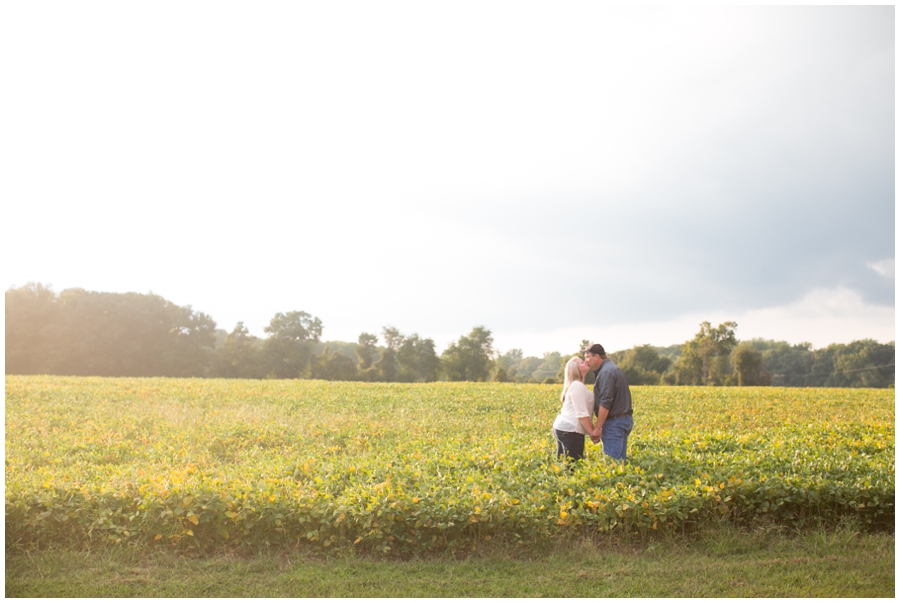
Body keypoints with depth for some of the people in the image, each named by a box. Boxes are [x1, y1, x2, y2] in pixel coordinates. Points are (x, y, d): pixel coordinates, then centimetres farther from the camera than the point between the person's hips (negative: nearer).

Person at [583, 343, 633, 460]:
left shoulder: (606, 372, -15)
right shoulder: (612, 368, 17)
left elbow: (605, 403, -21)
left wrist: (597, 428, -18)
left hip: (614, 422, -10)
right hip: (624, 420, 10)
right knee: (620, 459, 11)